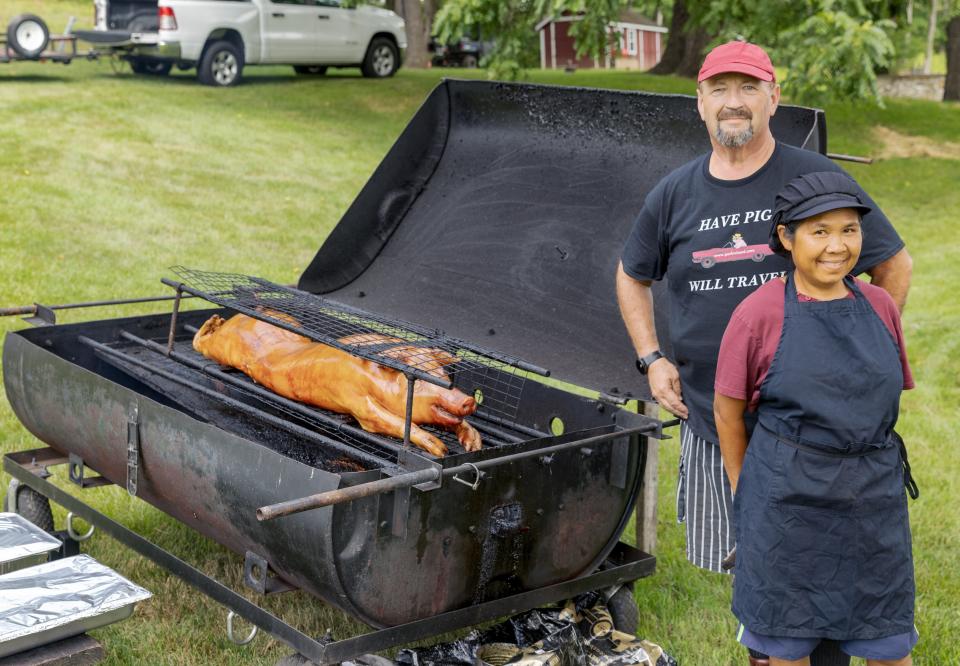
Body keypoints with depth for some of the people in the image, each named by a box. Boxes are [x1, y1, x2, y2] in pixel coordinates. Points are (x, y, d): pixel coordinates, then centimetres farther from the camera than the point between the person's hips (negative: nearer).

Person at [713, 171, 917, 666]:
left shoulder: (879, 307, 2)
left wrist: (870, 471, 13)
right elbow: (727, 412, -3)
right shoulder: (759, 314, -10)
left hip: (874, 497, 4)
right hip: (787, 497, -3)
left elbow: (886, 398, 14)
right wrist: (744, 494, 4)